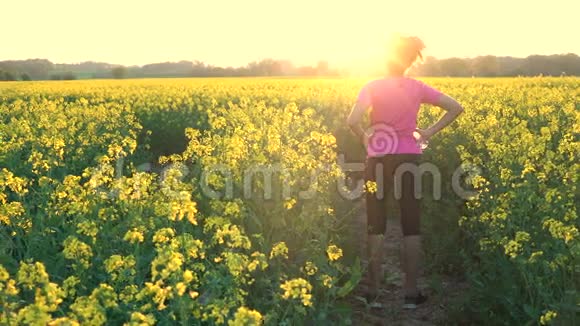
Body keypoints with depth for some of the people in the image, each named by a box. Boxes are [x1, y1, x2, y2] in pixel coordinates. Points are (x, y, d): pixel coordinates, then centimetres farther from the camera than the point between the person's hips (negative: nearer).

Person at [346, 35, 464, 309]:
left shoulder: (373, 87, -9)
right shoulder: (417, 88, 1)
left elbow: (352, 120, -24)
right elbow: (456, 108, 2)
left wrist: (365, 138, -6)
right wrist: (429, 132, 2)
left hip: (378, 161, -2)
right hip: (409, 160, 2)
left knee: (376, 225, 7)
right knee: (411, 225, 7)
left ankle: (374, 292, 10)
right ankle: (411, 293, 11)